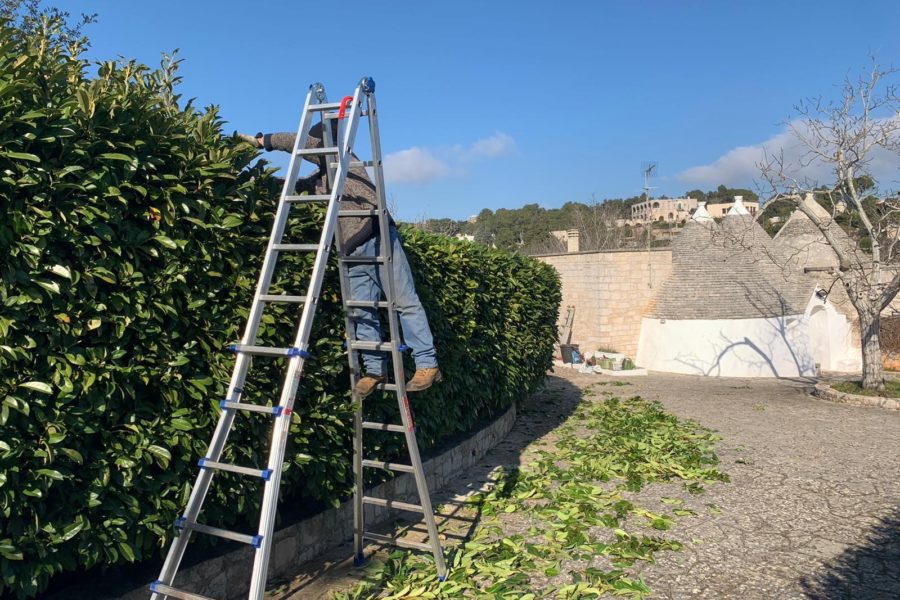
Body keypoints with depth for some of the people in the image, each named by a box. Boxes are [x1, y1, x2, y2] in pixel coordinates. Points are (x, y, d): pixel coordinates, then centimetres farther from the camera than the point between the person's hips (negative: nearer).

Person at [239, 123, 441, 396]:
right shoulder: (320, 177, 24)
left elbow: (297, 142, -3)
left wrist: (262, 140, 6)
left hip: (379, 237, -8)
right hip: (355, 249, 8)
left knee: (405, 301, -8)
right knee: (361, 312, 3)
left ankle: (427, 364, -7)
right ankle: (375, 370, 10)